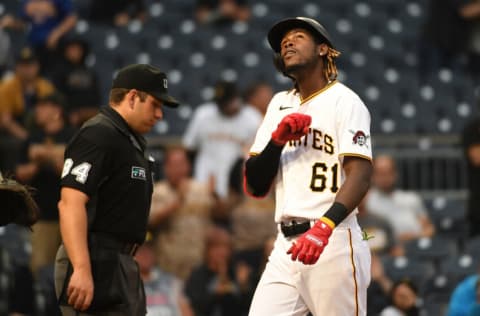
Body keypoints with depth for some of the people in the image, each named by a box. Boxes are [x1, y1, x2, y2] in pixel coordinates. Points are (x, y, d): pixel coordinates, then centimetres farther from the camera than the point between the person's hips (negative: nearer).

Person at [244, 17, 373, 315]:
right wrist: (277, 140, -4)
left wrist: (324, 227, -32)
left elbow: (360, 175, -15)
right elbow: (255, 187, 15)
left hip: (333, 245, -6)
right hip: (286, 246, 6)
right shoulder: (280, 105, 19)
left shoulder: (344, 101, -1)